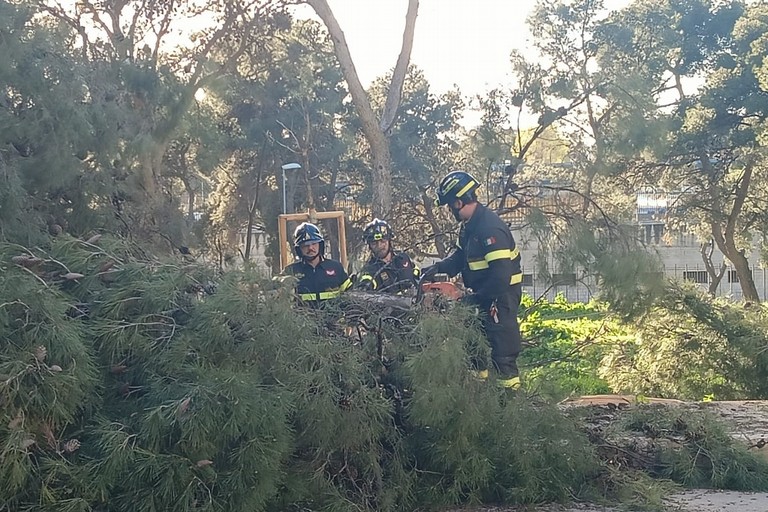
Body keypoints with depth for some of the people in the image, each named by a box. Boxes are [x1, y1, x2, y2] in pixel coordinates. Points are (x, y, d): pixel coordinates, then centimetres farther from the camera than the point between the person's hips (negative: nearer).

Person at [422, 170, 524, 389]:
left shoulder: (490, 228, -25)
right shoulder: (470, 226, 6)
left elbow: (501, 275, -30)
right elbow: (461, 257, 17)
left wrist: (476, 298, -22)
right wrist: (438, 268, 0)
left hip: (502, 294, -11)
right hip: (485, 294, 11)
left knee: (502, 350, -7)